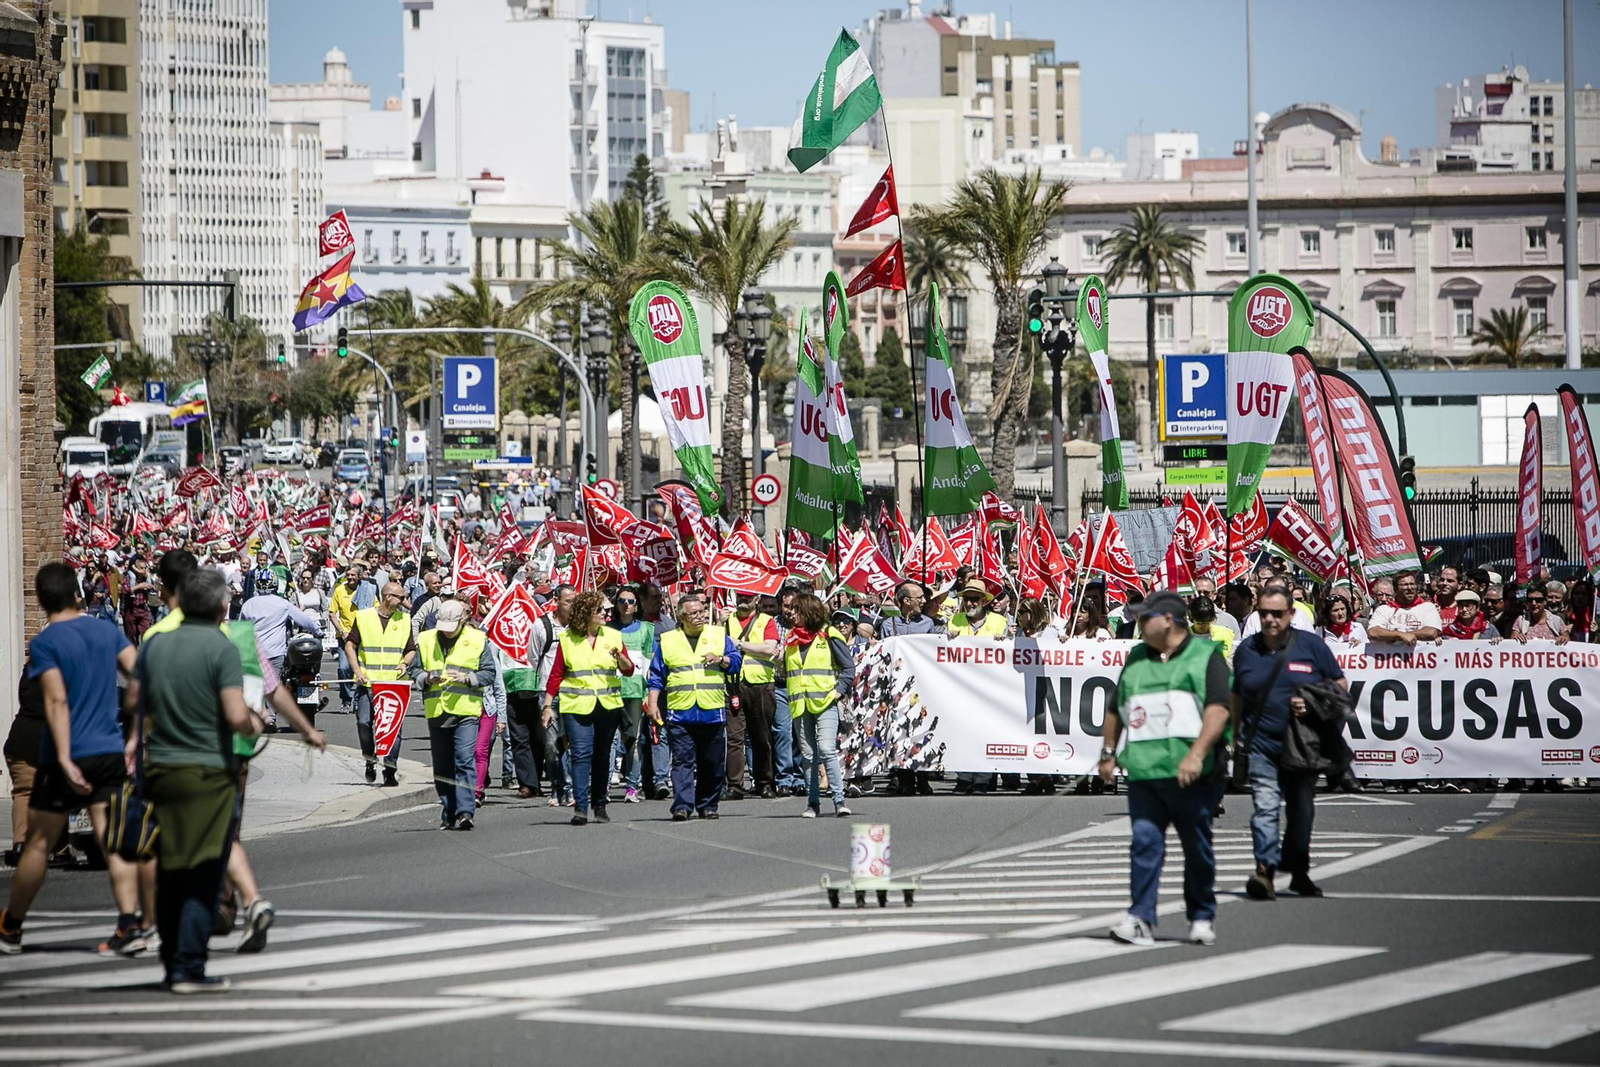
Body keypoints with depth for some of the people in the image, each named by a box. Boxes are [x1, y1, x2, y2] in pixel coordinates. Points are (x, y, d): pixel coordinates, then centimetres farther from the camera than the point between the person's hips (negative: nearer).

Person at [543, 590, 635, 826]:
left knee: (602, 756, 9)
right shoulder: (567, 639, 2)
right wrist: (548, 706, -1)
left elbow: (629, 670, 5)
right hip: (576, 706, -3)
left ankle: (600, 805, 18)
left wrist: (620, 658, -16)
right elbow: (556, 675, 3)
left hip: (607, 706, 3)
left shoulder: (612, 636, 8)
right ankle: (580, 807, -15)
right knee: (581, 753, -12)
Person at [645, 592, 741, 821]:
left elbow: (736, 661, 12)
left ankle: (707, 806, 16)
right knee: (682, 761, -9)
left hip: (713, 713, 1)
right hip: (679, 714, -1)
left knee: (713, 764, 5)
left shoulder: (718, 635, 12)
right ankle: (682, 806, -14)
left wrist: (721, 660, -8)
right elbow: (656, 677, 10)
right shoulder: (667, 641, 10)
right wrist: (652, 703, 1)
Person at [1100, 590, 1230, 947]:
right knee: (1145, 842, -7)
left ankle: (1202, 918, 18)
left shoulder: (1205, 656, 1)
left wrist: (1196, 755, -21)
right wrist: (1108, 752, 20)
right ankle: (1140, 919, -11)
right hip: (1143, 771, 4)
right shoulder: (1136, 659, 18)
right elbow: (1116, 710, 26)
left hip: (1190, 774, -4)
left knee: (1197, 847, 5)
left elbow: (1218, 709, -10)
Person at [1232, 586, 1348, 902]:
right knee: (1265, 806, -16)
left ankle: (1298, 871, 25)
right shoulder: (1246, 649, 9)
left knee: (1301, 810, 9)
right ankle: (1265, 870, -25)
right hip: (1261, 743, 0)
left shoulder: (1311, 645, 3)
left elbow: (1340, 684, 5)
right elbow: (1237, 698, 18)